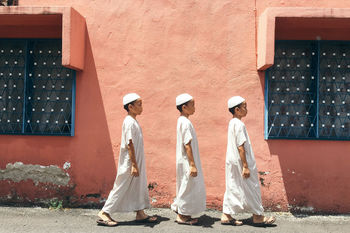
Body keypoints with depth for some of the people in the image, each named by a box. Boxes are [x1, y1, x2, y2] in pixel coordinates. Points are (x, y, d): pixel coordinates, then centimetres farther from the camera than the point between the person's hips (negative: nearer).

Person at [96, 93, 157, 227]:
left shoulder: (133, 121, 13)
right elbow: (129, 144, -21)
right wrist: (134, 165, -23)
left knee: (139, 186, 13)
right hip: (129, 162, -10)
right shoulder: (129, 122, -17)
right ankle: (104, 213, 9)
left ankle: (140, 213, 22)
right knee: (121, 187, -2)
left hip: (137, 162, 10)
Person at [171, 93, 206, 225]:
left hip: (184, 161, 10)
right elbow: (187, 145, -22)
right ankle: (182, 216, 12)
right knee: (188, 187, 1)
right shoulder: (186, 123, -19)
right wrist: (193, 165, -21)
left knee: (186, 188, 17)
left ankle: (182, 214, 27)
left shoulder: (181, 121, 12)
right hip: (187, 161, -10)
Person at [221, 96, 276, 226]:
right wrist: (245, 166, -19)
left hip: (232, 162, 9)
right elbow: (240, 147, -21)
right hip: (239, 162, -9)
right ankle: (258, 217, 16)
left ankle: (226, 216, 17)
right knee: (250, 189, 3)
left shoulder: (232, 123, 11)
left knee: (232, 188, 12)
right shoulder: (239, 124, -18)